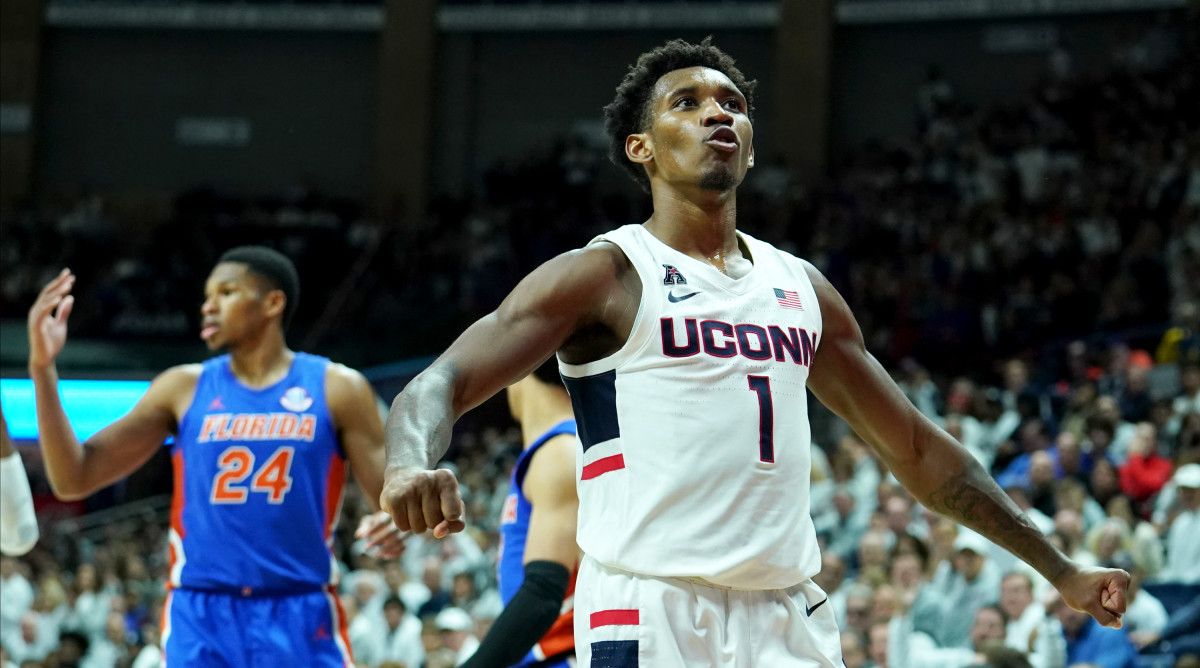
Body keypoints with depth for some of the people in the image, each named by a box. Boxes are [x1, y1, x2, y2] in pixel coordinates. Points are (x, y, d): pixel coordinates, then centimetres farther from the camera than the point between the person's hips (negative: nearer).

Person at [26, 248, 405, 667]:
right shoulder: (184, 389, 7)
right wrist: (42, 369, -4)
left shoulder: (336, 388, 4)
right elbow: (73, 480, 6)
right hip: (201, 617, 1)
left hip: (302, 617, -1)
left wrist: (395, 524, -24)